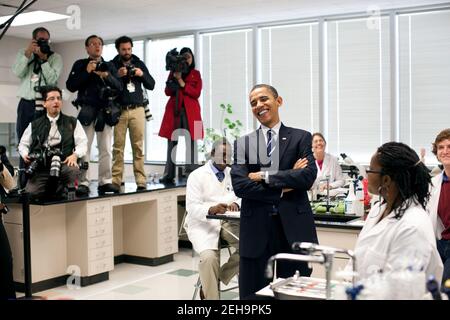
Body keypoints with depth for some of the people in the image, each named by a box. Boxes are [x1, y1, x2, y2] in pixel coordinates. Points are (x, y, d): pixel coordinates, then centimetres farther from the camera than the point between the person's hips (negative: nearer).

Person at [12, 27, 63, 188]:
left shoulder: (55, 57, 6)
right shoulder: (23, 53, 14)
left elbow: (52, 79, -8)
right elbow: (17, 72, -3)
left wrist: (43, 59, -12)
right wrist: (28, 53, -8)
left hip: (45, 105, -2)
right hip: (26, 104, 3)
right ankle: (23, 184, 12)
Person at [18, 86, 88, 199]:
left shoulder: (72, 122, 17)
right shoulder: (35, 125, 21)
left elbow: (82, 143, 8)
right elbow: (23, 144, 24)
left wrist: (75, 155, -12)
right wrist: (25, 154, 2)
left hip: (63, 164, 0)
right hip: (40, 166, 1)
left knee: (74, 170, -37)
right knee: (31, 192, -26)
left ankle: (60, 189, -6)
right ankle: (50, 189, 9)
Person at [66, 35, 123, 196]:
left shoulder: (109, 66, 16)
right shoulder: (80, 65, 9)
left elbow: (119, 87, 6)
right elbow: (70, 86, -2)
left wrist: (107, 76, -10)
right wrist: (86, 72, -10)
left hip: (105, 111, 3)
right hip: (87, 110, -2)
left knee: (106, 148, 1)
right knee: (84, 147, -8)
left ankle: (105, 181, 5)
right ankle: (83, 183, -7)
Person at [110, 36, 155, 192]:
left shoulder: (139, 63, 14)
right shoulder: (112, 65, 7)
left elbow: (151, 85, 13)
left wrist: (142, 75, -4)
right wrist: (117, 76, -13)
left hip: (137, 110, 1)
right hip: (119, 110, -1)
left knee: (138, 146, -2)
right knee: (118, 147, -3)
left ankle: (141, 181, -2)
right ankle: (116, 181, -1)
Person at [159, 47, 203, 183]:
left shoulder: (196, 74, 13)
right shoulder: (173, 72, 17)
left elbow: (196, 93, 0)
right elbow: (168, 92, 9)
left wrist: (181, 81, -6)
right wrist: (174, 78, -5)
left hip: (190, 111, -1)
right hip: (174, 110, 1)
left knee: (190, 142, -9)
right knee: (172, 142, -4)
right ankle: (169, 175, -4)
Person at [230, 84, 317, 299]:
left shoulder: (301, 138, 6)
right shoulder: (243, 144, 9)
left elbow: (308, 176, -10)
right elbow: (239, 185, -5)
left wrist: (263, 176, -11)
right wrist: (283, 187, -10)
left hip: (294, 228, -1)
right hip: (256, 229, 1)